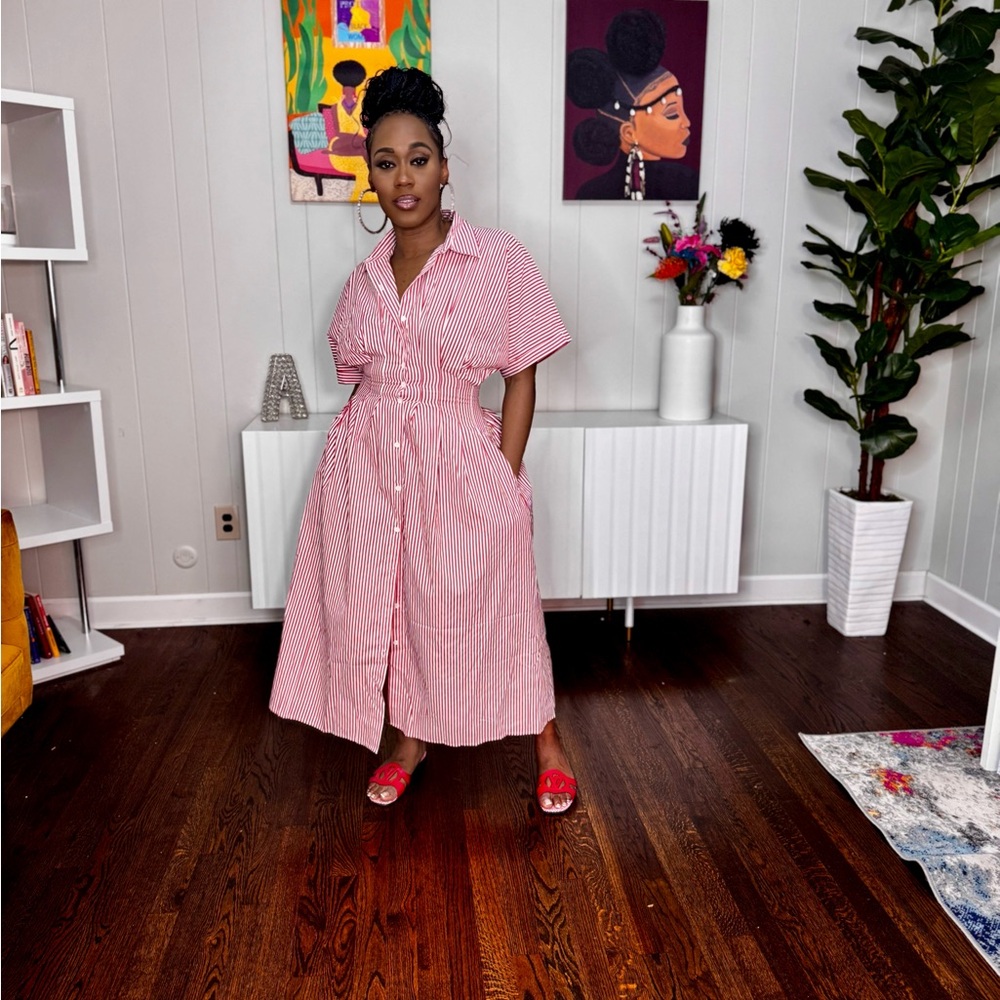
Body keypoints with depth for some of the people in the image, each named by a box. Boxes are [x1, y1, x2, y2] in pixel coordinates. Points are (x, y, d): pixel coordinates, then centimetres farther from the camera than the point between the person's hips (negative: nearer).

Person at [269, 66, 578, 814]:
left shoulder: (496, 258, -6)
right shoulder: (366, 277, 7)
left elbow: (521, 378, -5)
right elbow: (358, 377, 13)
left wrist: (506, 478, -9)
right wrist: (365, 451, 5)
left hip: (457, 460, -4)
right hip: (367, 461, 4)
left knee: (485, 607, 6)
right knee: (379, 606, 11)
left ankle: (548, 745, 29)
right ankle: (408, 739, 36)